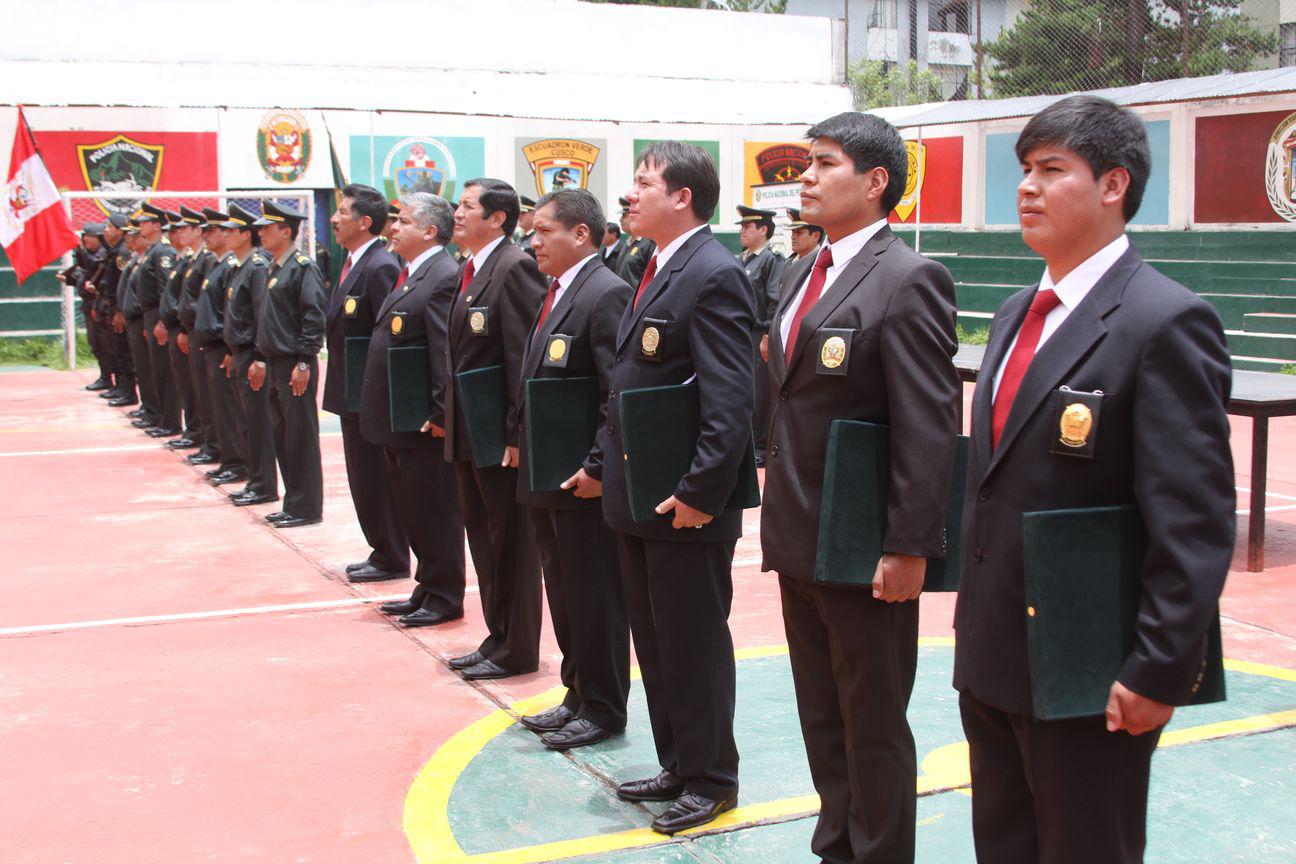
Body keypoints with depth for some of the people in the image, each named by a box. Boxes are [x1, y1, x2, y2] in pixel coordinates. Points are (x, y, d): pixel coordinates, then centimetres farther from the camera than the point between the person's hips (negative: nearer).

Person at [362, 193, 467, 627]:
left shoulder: (443, 277, -16)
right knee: (413, 511, 17)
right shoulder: (409, 275, 15)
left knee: (436, 512, 1)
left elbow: (447, 352, -21)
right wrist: (383, 412, 17)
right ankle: (427, 588, 29)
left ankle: (444, 597, 12)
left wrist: (439, 414, -22)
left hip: (424, 424, -10)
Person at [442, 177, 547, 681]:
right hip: (468, 432, 9)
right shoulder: (470, 271, 14)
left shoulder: (514, 268, -14)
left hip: (500, 434, -9)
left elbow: (524, 355, -19)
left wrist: (517, 432, -21)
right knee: (483, 537, 16)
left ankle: (516, 650, 13)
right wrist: (447, 414, 14)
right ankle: (497, 637, 28)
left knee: (511, 542, 2)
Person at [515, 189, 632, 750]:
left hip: (583, 480, -9)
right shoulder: (556, 293, 14)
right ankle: (578, 695, 30)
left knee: (596, 597, 2)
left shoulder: (606, 294, -15)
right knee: (563, 595, 17)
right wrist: (524, 444, 13)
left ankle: (603, 709, 15)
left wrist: (598, 467, -22)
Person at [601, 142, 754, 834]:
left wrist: (701, 492, -24)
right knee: (654, 641, 18)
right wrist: (605, 463, 14)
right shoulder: (654, 271, 13)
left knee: (694, 644, 4)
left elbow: (731, 400, -22)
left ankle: (709, 778, 19)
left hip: (685, 505, -9)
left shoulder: (713, 275, -17)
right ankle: (676, 763, 31)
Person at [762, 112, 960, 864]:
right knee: (823, 719, 20)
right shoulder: (812, 275, 12)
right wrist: (780, 518, 15)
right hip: (801, 540, 9)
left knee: (874, 729, 7)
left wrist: (909, 549, -20)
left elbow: (931, 430, -19)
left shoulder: (908, 281, -15)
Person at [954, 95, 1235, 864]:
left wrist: (1162, 672, -21)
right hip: (992, 658, 8)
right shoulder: (1017, 312, 11)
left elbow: (1197, 525, -20)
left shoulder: (1167, 321, -16)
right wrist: (976, 620, 16)